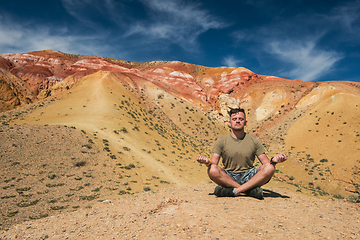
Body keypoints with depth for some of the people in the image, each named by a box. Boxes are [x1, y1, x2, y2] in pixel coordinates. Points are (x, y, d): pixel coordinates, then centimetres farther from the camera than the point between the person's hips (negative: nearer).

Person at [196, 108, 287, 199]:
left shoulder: (254, 141, 7)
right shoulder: (221, 141, 4)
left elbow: (266, 163, 6)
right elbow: (214, 163, -3)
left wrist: (273, 160, -18)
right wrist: (207, 162, -27)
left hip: (249, 177, 1)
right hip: (228, 177, -1)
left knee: (269, 168, -25)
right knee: (212, 170, -32)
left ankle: (234, 191, -28)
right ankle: (250, 189, -25)